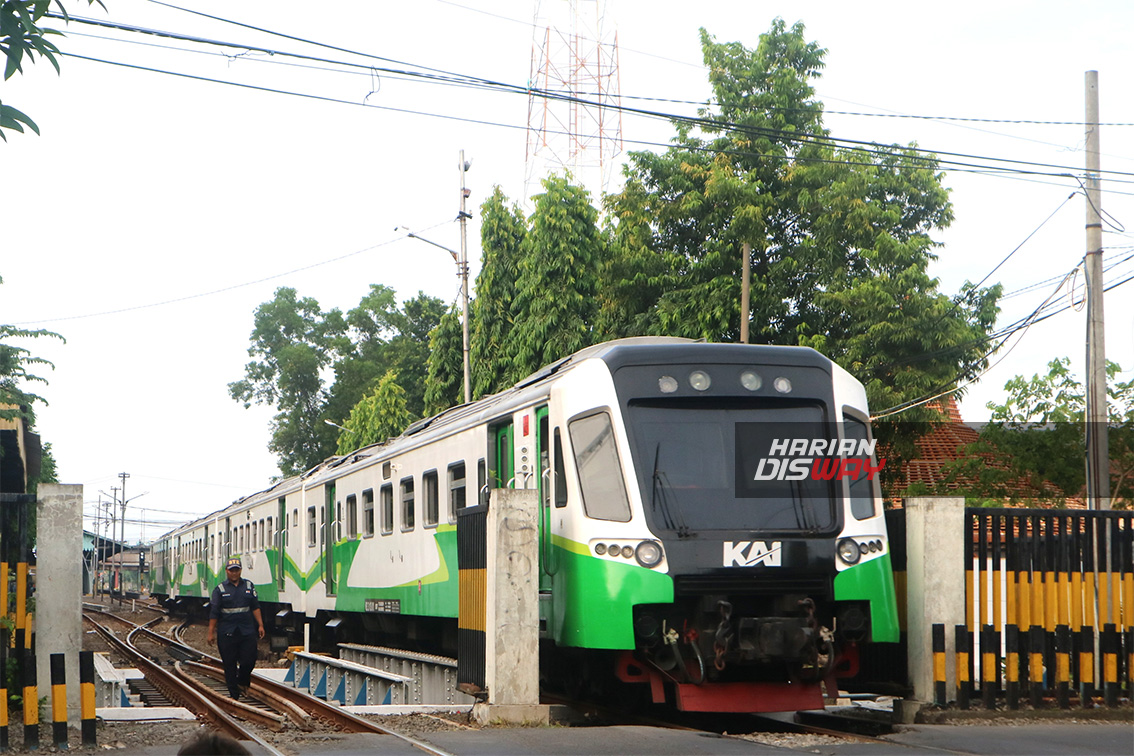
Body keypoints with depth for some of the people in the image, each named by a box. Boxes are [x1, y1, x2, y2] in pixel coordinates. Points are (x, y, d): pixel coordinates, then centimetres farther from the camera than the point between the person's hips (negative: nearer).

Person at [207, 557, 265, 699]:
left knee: (249, 661, -4)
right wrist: (211, 633, -2)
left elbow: (255, 607, 12)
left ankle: (242, 681, 27)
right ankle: (234, 694, 9)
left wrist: (260, 625, 6)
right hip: (227, 633, -2)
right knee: (230, 664, 1)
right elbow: (214, 613, 1)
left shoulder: (249, 586, 9)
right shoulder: (220, 590, 1)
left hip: (247, 632, 2)